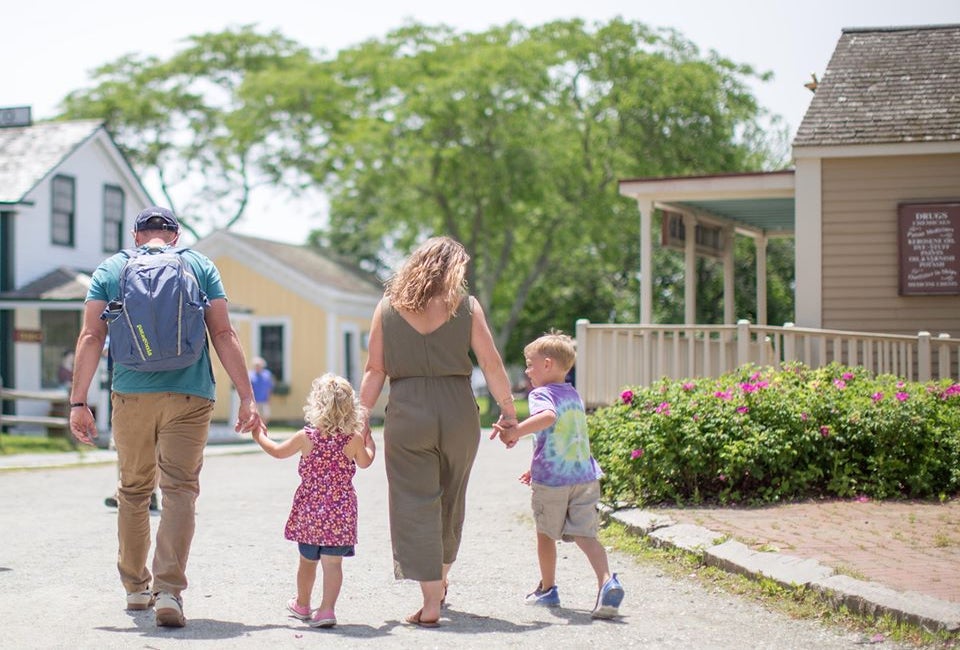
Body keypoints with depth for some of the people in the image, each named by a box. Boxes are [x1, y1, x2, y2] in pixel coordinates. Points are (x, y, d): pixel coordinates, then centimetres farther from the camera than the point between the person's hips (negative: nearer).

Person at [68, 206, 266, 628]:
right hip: (189, 395, -1)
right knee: (180, 489, -2)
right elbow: (223, 335, 1)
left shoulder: (110, 269, 10)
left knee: (133, 490, 15)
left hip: (130, 395, 1)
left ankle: (135, 587, 24)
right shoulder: (200, 266, 9)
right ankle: (168, 590, -16)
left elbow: (90, 338, 1)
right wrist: (246, 397, 0)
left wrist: (78, 402, 1)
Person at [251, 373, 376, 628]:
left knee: (307, 560, 17)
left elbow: (278, 451, 9)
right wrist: (369, 440, 32)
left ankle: (302, 605, 36)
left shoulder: (306, 437, -7)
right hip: (341, 513, -1)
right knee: (333, 563, -1)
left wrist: (259, 435, 26)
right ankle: (327, 609, -10)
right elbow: (365, 462, 14)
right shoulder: (354, 439, -6)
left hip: (310, 513, 1)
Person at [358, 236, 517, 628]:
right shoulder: (465, 306, 2)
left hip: (406, 414, -1)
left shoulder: (388, 307, 5)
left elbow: (375, 370, 2)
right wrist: (508, 410, 6)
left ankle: (431, 602, -3)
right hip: (458, 411, 1)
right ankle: (440, 583, 36)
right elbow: (491, 363, -1)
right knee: (450, 502, 19)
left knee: (416, 506, 2)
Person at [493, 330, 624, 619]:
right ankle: (606, 582, -21)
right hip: (585, 476, 6)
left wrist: (516, 431, -31)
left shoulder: (541, 393, -8)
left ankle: (547, 588, 26)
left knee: (545, 534, 13)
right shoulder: (574, 395, 18)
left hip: (552, 481, -6)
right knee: (585, 535, 0)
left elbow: (548, 416, -32)